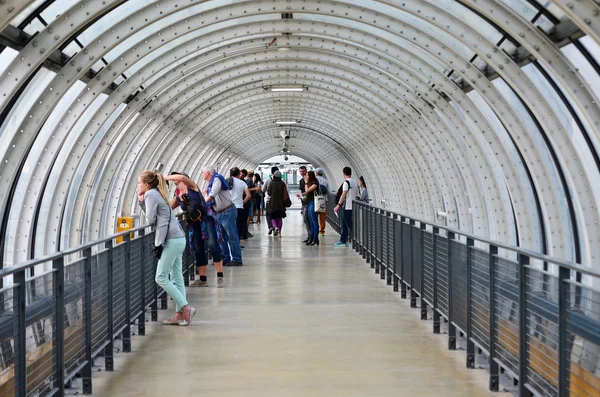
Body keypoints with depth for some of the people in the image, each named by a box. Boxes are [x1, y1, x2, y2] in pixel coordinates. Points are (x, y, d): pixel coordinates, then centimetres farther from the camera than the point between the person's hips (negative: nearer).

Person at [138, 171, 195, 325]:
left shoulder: (150, 194, -7)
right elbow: (152, 216, 17)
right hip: (178, 238, 10)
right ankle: (180, 314, 7)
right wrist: (141, 202, 12)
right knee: (176, 278, 8)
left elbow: (150, 219, -9)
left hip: (171, 240, -10)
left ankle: (185, 307, -8)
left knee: (161, 278, -5)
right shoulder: (156, 193, 21)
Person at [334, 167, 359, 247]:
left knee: (349, 225, -3)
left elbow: (344, 195, -19)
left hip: (347, 207, -8)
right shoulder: (355, 182, 11)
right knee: (344, 224, 14)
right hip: (353, 206, 8)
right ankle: (342, 240, 17)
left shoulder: (346, 182, -13)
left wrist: (338, 205, -19)